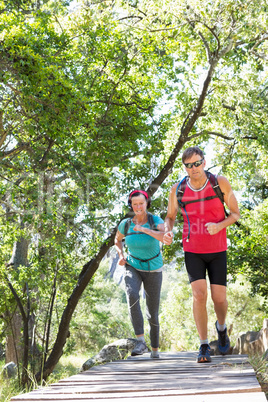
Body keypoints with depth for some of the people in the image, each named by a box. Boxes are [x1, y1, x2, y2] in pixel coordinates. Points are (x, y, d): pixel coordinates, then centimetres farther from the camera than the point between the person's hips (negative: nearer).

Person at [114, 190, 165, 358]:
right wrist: (121, 256, -3)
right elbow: (117, 239, 14)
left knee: (153, 313, 5)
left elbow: (165, 238, -36)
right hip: (132, 267, 1)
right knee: (132, 296, -33)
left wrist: (144, 229, -42)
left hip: (153, 270, -1)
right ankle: (141, 342, -30)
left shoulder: (156, 221, -16)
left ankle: (155, 350, 29)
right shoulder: (126, 224, -7)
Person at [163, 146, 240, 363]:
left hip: (217, 250, 0)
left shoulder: (221, 183, -11)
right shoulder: (177, 190, -8)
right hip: (192, 251, 0)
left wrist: (220, 226, -23)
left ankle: (221, 327, 34)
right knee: (199, 295, -14)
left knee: (219, 298, -2)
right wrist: (168, 231, -14)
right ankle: (204, 346, -1)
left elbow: (235, 213, -3)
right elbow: (170, 216, 9)